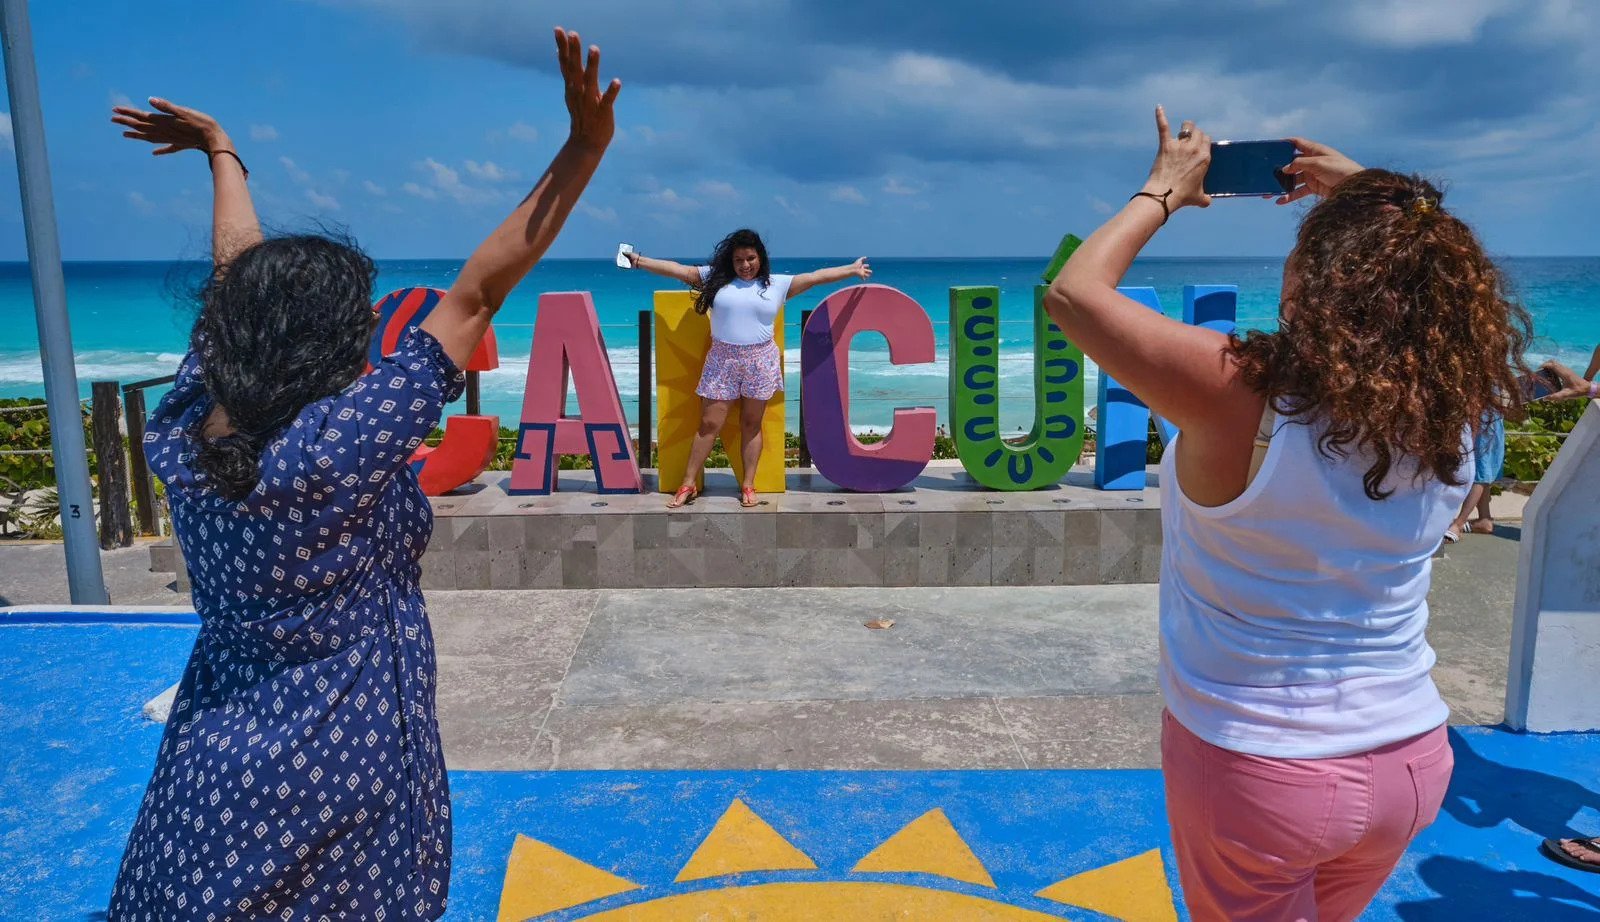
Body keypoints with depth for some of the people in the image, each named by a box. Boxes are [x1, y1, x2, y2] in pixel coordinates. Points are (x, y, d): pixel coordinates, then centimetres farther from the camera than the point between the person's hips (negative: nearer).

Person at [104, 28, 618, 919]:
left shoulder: (183, 430, -9)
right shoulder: (338, 450, -27)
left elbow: (240, 276, 7)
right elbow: (477, 293, -27)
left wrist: (223, 153, 23)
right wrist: (585, 150, -24)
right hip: (338, 772, -6)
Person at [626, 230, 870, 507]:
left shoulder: (777, 284, 6)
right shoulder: (715, 278, 5)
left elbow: (816, 276, 6)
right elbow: (679, 270, 3)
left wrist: (852, 269, 6)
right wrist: (639, 261, -1)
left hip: (760, 360, 0)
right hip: (722, 360, 0)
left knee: (751, 424, 6)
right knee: (709, 424, 1)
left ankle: (748, 485, 14)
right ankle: (689, 485, 8)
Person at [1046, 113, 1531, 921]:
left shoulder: (1243, 393, -25)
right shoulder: (1448, 411, -9)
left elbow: (1073, 293, -16)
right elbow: (1431, 277, 13)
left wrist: (1163, 191, -3)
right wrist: (1366, 197, 15)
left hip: (1256, 768, -5)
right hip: (1411, 764, 5)